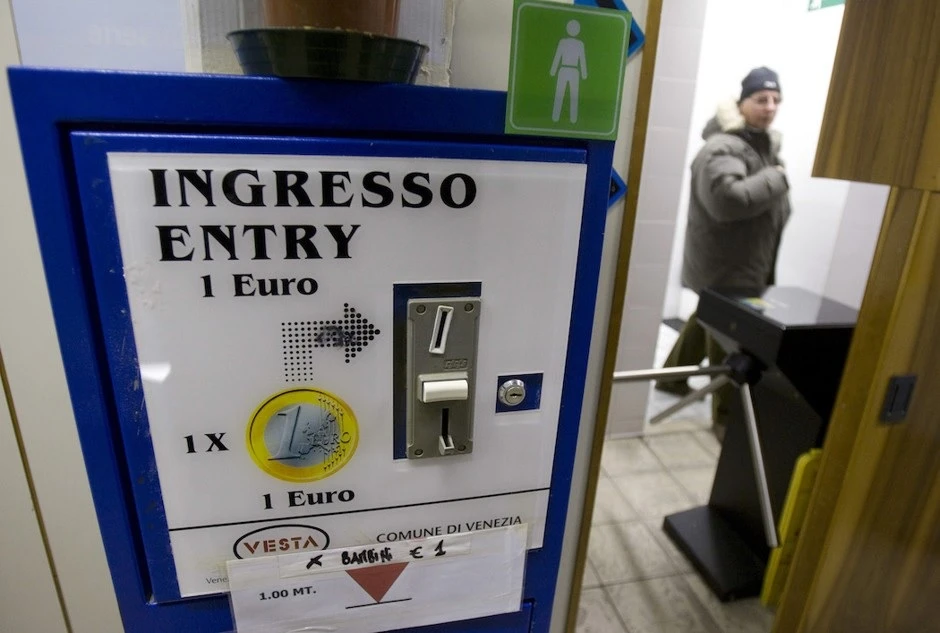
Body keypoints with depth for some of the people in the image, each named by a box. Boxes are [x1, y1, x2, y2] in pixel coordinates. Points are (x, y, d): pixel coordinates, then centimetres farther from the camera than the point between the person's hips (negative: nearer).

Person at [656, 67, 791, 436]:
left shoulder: (768, 142, 13)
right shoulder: (722, 148, -19)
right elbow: (728, 199, -36)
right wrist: (776, 178, -23)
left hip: (747, 262, 10)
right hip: (725, 267, -10)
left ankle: (672, 377, 41)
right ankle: (726, 417, 13)